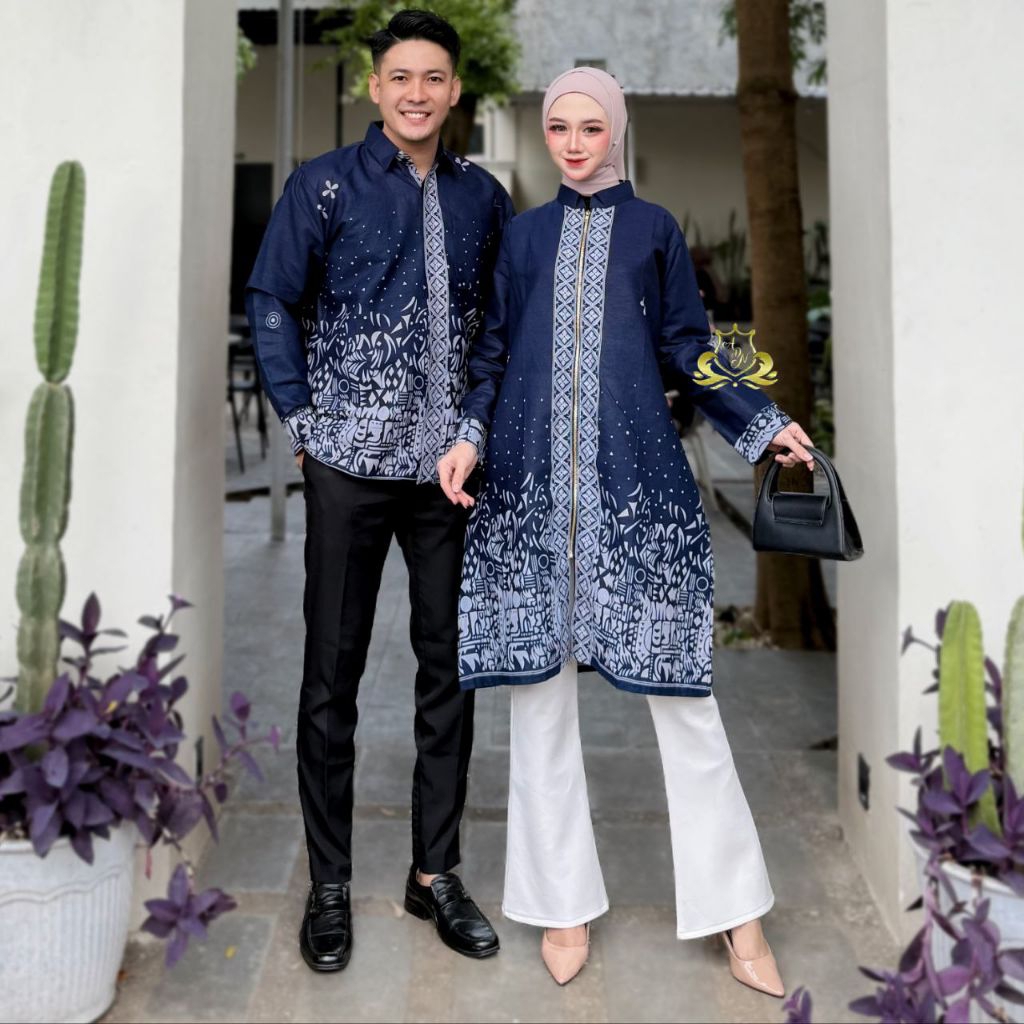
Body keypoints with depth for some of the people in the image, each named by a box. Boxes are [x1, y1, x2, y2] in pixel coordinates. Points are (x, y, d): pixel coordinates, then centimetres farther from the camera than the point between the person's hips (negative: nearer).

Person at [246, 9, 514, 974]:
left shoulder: (482, 197, 9)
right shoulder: (324, 185, 0)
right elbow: (271, 301, 0)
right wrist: (303, 419, -4)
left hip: (454, 463, 3)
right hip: (351, 463, -3)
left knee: (450, 665, 8)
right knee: (333, 670, 3)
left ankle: (434, 871, 23)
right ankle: (328, 883, 17)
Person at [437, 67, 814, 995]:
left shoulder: (654, 228, 12)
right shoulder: (525, 233, 16)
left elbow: (688, 348, 11)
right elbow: (494, 353, 14)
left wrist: (766, 426, 1)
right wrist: (469, 436, -2)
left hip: (636, 476, -1)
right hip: (532, 481, 2)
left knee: (680, 684, -2)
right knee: (541, 682, 3)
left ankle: (735, 909, 9)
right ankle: (564, 901, 17)